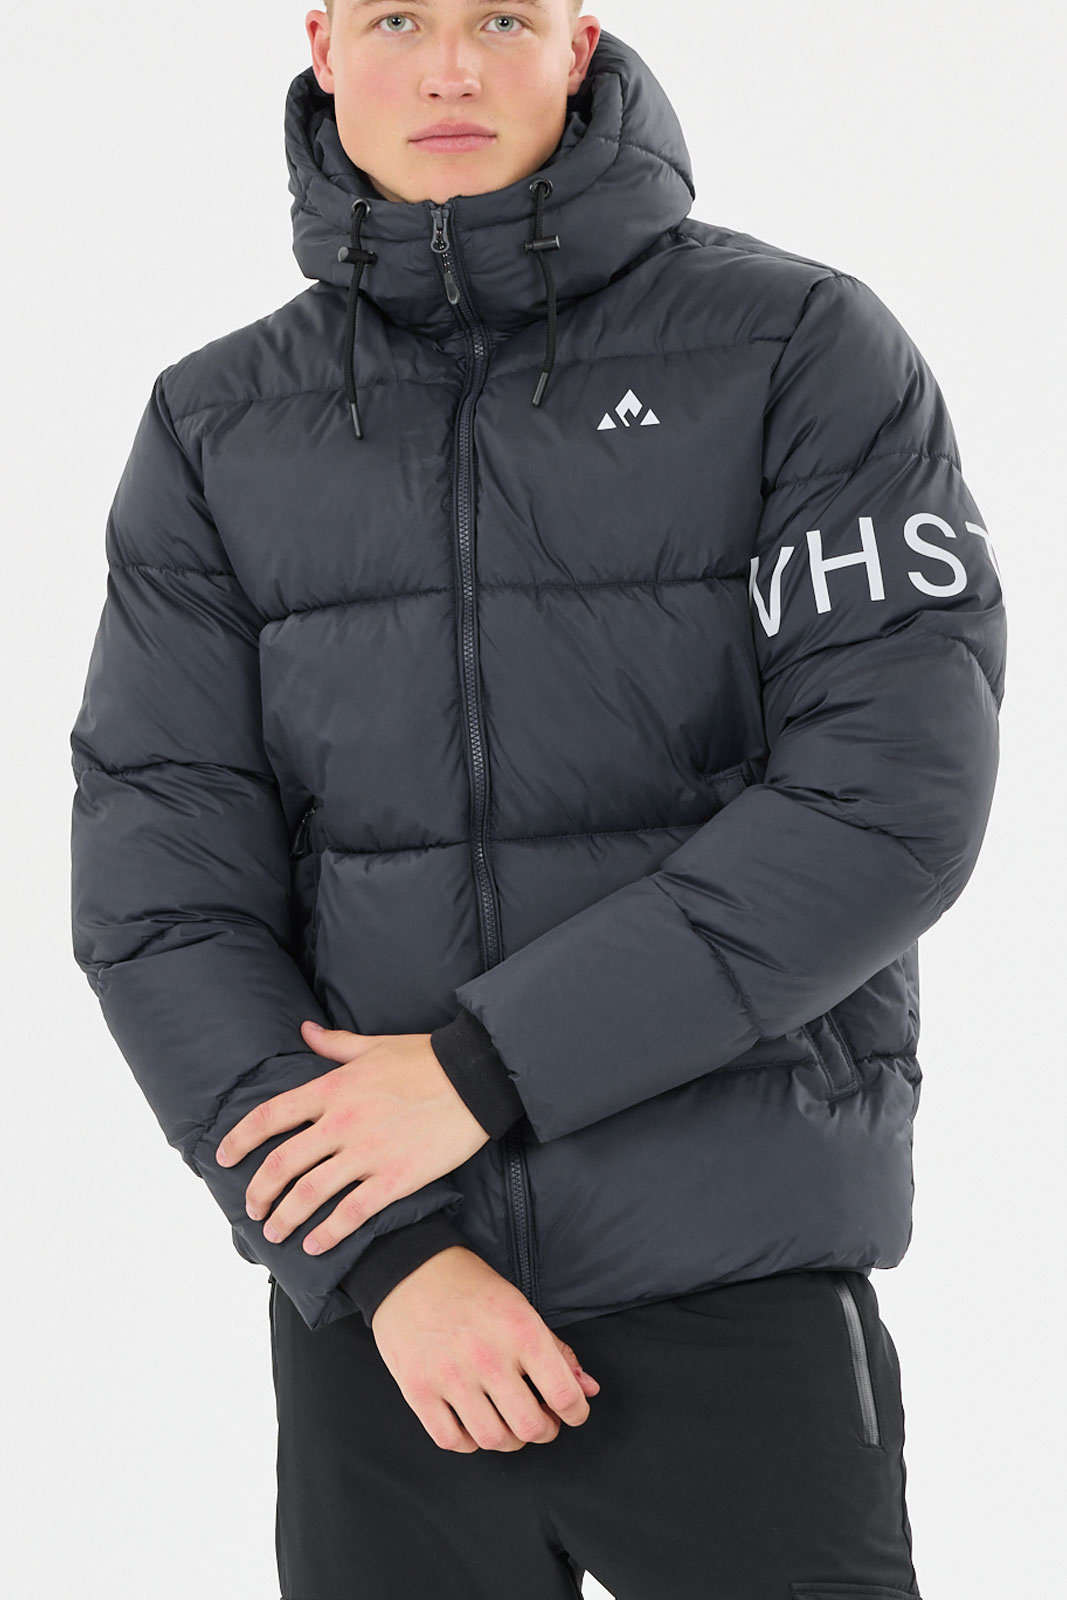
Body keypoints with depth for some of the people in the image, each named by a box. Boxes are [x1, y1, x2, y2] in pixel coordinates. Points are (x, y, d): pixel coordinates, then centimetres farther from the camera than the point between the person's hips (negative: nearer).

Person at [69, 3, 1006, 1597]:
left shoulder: (805, 347, -4)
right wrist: (382, 1261, -13)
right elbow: (156, 884, -2)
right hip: (372, 1329, 3)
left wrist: (483, 1069, -16)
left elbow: (896, 797, -14)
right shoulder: (216, 434, 5)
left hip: (739, 1294, -2)